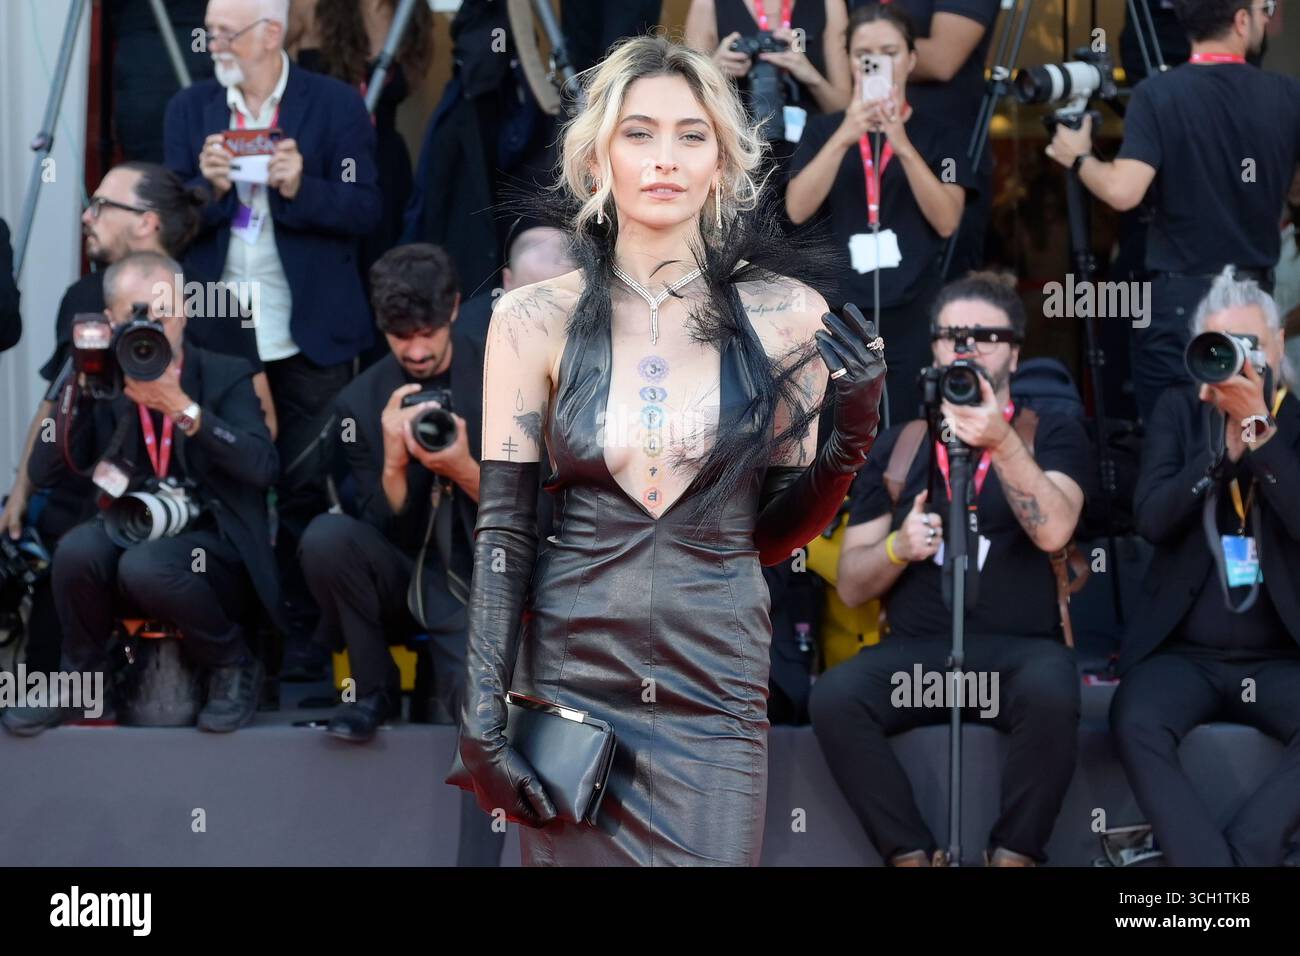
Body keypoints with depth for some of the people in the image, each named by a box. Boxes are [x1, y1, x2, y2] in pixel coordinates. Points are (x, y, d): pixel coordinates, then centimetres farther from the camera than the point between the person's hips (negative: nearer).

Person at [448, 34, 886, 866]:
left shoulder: (782, 315, -1)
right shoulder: (537, 320, -3)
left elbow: (776, 533, 5)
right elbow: (503, 531, -1)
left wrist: (853, 437, -12)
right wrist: (483, 717, -6)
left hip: (717, 695, 0)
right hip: (571, 682, 0)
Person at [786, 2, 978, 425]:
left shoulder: (939, 134, 5)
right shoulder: (823, 130, 8)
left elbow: (947, 221, -8)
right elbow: (797, 210, -8)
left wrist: (903, 146, -20)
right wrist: (844, 138, -20)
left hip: (913, 319, -1)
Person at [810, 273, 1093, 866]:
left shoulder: (1053, 434, 8)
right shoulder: (896, 446, 14)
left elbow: (1052, 531, -14)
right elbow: (850, 588, 12)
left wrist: (1001, 442, -26)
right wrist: (897, 547, -9)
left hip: (1018, 650, -2)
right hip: (916, 654, 2)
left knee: (1050, 692, -37)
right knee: (833, 698, -29)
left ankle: (1013, 855, -18)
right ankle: (912, 855, -17)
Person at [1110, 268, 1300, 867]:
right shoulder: (1179, 413, 10)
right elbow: (1152, 519, -4)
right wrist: (1227, 440, -11)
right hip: (1184, 654, 1)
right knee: (1135, 721, -31)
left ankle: (1244, 852, -26)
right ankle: (1210, 858, -30)